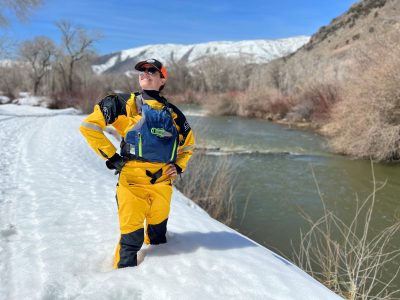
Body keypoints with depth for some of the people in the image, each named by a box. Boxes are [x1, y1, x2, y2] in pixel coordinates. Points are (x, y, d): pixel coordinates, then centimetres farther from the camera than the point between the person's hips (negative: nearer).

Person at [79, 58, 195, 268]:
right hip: (132, 181, -4)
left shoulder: (172, 113, 12)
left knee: (158, 234, 16)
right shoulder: (126, 104, 0)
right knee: (131, 237, -4)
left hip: (162, 184, 4)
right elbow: (89, 126, -4)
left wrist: (178, 166, 13)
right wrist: (111, 157, -6)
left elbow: (188, 142, 27)